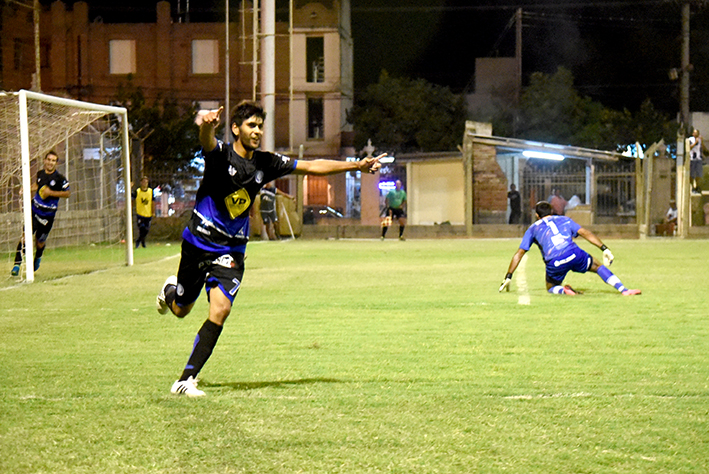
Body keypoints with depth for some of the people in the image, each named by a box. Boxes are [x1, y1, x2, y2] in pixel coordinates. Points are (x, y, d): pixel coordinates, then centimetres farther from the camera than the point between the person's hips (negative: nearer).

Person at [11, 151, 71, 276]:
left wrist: (51, 193, -16)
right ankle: (17, 264, -11)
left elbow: (68, 193, -7)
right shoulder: (40, 173, 4)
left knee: (40, 241, 8)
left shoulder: (59, 178, -11)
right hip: (35, 209, 2)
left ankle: (38, 258, 44)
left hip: (48, 215, -2)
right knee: (26, 236, -13)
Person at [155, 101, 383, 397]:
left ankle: (186, 380, -9)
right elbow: (207, 141, -40)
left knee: (220, 310, -17)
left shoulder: (266, 163, -1)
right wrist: (207, 126, -65)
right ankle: (170, 290, 54)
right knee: (181, 310, 14)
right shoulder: (221, 155, -15)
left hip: (232, 249, 3)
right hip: (198, 242, -3)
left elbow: (312, 167, 6)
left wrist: (356, 166, -1)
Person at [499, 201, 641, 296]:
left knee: (551, 288, 26)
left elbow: (518, 254, 25)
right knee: (598, 266, 22)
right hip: (574, 254, 1)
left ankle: (563, 290, -10)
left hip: (554, 263, -1)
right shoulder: (564, 220, 28)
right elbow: (585, 233, 16)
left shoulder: (533, 228, 27)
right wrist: (604, 249, 12)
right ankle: (624, 290, 4)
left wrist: (508, 277, 28)